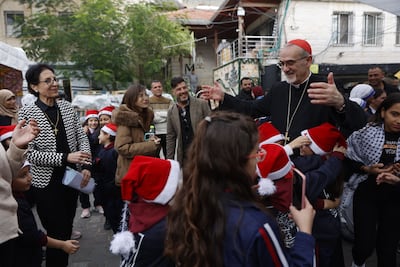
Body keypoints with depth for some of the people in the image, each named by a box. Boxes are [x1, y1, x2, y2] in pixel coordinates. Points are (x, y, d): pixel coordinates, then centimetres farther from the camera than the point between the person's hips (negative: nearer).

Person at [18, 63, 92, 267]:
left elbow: (81, 137, 4)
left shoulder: (66, 106, 0)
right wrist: (65, 157, -24)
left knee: (67, 229, 19)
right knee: (57, 233, 5)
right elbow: (29, 153, -16)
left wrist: (86, 166, -9)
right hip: (46, 182, -4)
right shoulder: (27, 113, -12)